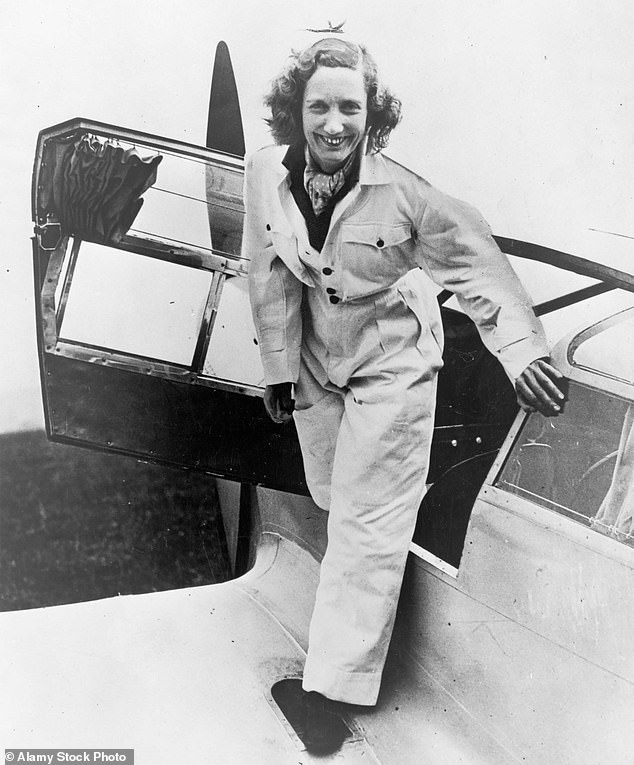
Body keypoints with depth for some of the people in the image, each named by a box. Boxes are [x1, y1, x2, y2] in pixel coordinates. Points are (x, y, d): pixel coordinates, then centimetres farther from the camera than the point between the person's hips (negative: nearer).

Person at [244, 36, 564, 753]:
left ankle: (332, 687, 9)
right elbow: (269, 275, -5)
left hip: (393, 360, -4)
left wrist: (521, 348, -26)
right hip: (315, 359, 4)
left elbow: (473, 260, -18)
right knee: (331, 493, 20)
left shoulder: (405, 191, -26)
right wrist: (278, 365, -1)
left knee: (368, 524, -2)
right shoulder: (266, 172, -14)